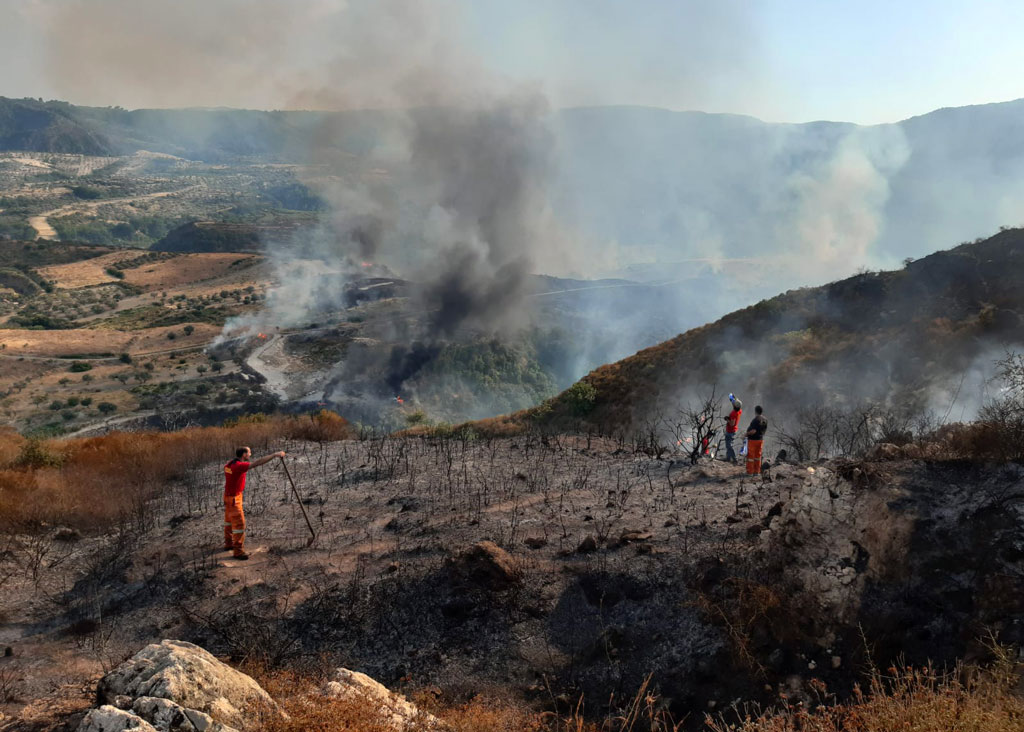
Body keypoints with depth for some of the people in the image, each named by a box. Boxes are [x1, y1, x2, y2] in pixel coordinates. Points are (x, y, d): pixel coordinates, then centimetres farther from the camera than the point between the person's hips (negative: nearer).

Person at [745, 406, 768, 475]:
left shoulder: (756, 419, -23)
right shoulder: (765, 420, 2)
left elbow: (753, 431, -27)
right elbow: (765, 430, 10)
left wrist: (747, 433, -13)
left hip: (753, 440, -7)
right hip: (761, 439, 8)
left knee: (750, 456, 2)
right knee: (757, 455, 15)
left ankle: (750, 472, 5)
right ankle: (756, 471, 20)